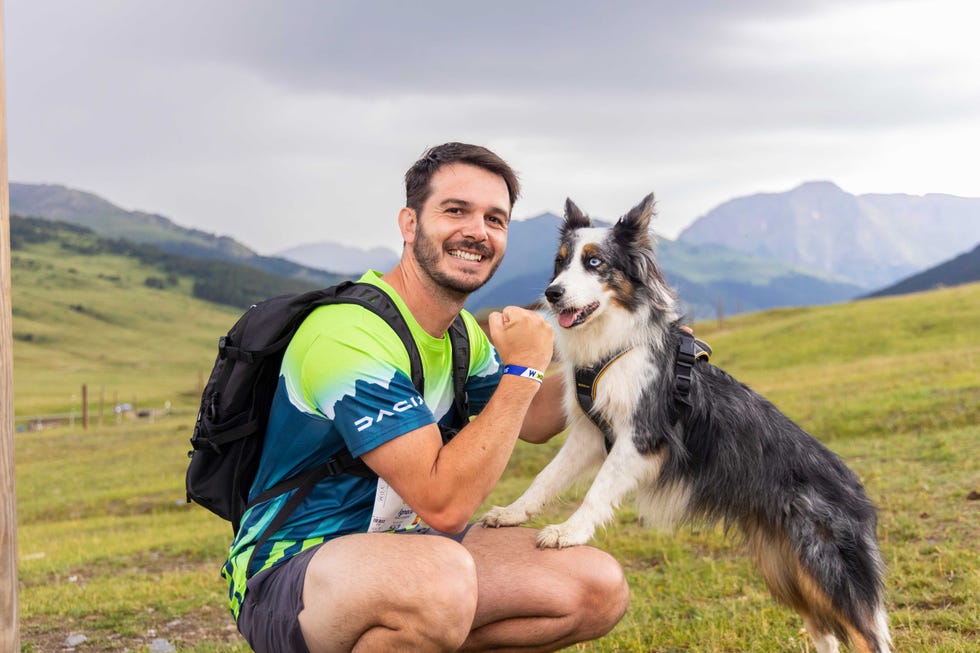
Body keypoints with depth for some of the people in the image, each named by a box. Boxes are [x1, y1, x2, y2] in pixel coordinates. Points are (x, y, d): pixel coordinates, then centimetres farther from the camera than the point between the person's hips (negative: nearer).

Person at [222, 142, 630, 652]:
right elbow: (444, 506, -28)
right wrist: (523, 369, -21)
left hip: (400, 543, 9)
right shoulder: (350, 334, -23)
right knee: (440, 577, -41)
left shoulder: (462, 333, 6)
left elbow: (532, 421, 23)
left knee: (600, 590, -4)